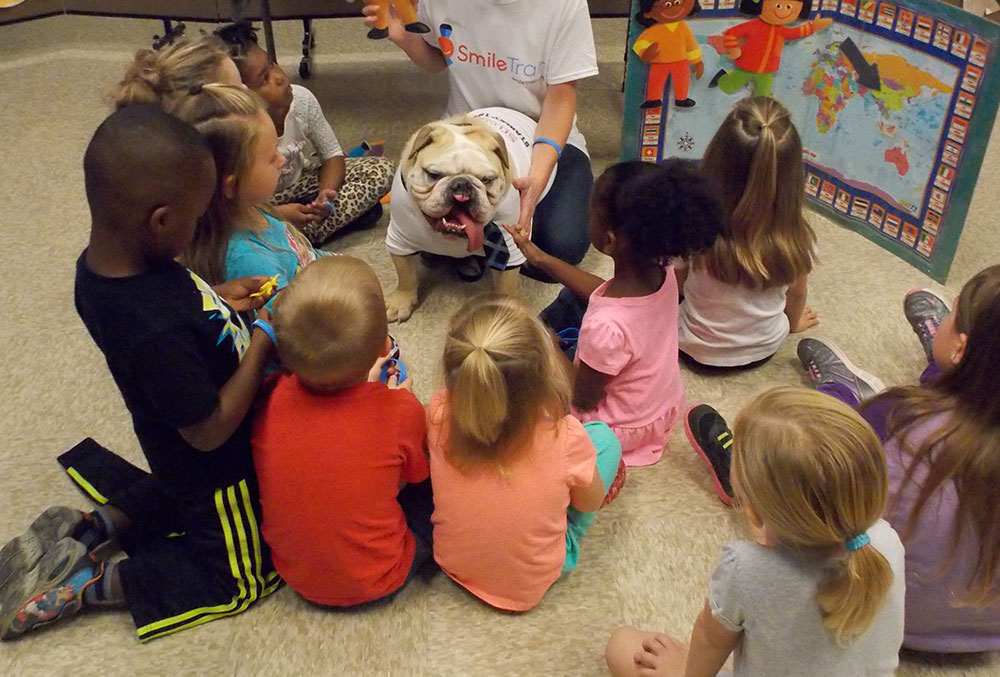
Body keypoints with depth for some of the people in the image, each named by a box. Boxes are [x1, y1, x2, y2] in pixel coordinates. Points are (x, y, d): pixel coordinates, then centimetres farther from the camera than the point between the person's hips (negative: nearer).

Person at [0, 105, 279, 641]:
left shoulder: (100, 265, -17)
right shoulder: (158, 335, -43)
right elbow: (209, 431, -31)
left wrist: (218, 299, -8)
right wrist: (263, 339, -23)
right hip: (215, 464, -8)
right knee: (240, 577, 18)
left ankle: (91, 528, 23)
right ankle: (88, 584, 10)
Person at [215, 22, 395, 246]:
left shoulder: (301, 98, -21)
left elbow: (333, 155, -8)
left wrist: (325, 196, -28)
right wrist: (278, 215, -37)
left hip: (303, 179, 4)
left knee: (382, 170, -12)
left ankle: (306, 236, -20)